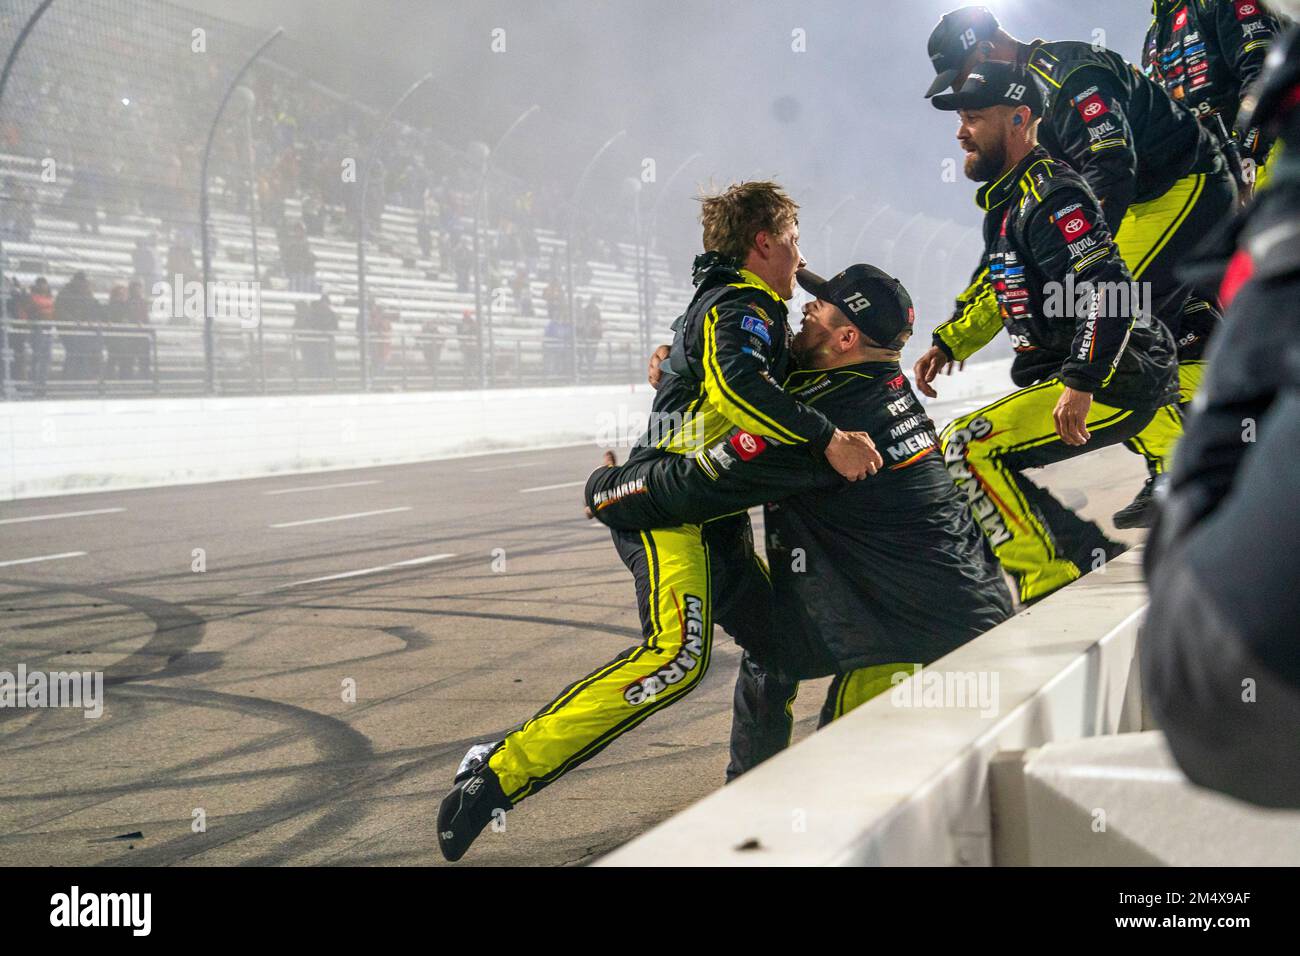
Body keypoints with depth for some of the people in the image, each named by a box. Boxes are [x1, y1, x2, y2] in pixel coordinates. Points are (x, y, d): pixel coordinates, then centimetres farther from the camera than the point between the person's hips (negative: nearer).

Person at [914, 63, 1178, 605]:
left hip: (1113, 379, -11)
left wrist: (1081, 383, -30)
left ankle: (1057, 578, -14)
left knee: (965, 450, -17)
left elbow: (1108, 291, -26)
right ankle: (1089, 559, 12)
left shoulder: (1050, 198, -16)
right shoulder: (1006, 201, 16)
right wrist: (948, 345, 17)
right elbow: (999, 291, 30)